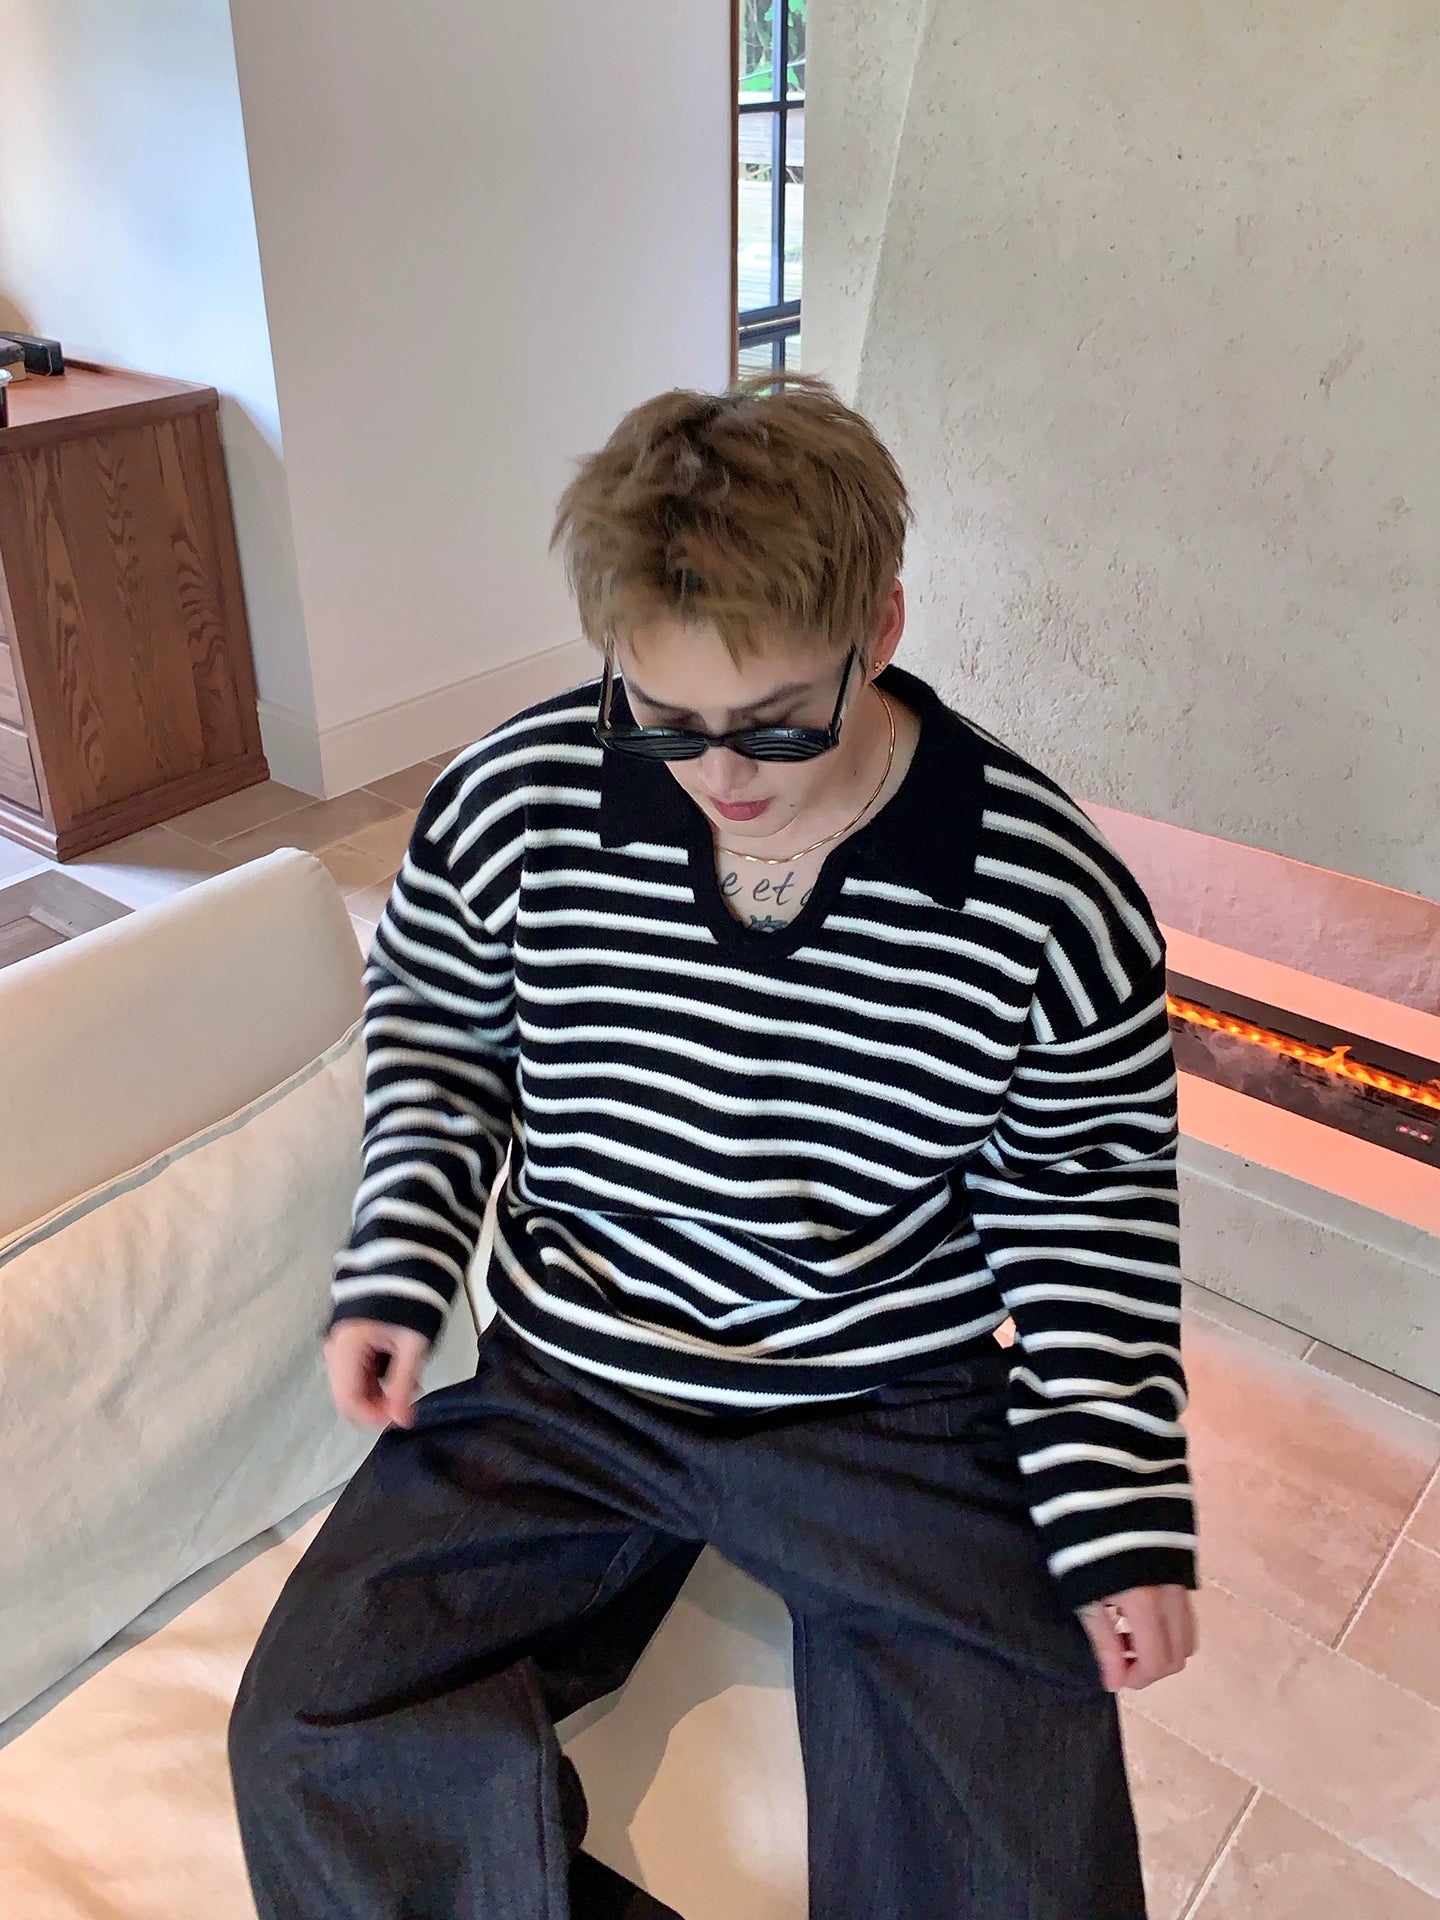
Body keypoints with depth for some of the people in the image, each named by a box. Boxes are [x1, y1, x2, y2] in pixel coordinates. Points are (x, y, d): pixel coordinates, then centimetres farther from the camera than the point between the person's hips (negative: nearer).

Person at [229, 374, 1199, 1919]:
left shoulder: (1054, 900, -16)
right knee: (308, 1748, -8)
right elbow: (432, 1032, 7)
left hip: (895, 1417, -1)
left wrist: (1119, 1507, -6)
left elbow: (1085, 1198, -2)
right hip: (561, 1387, 2)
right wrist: (394, 1274, -4)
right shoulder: (512, 803, -12)